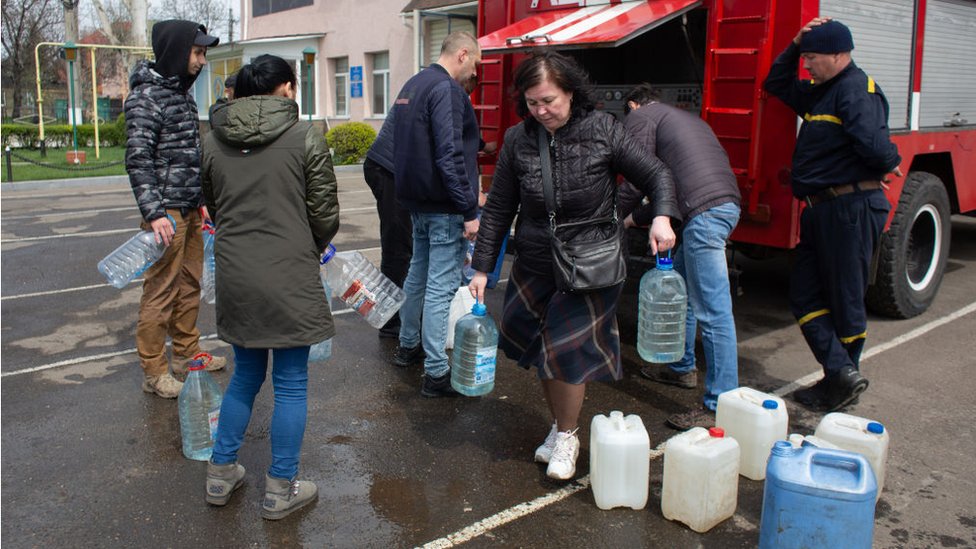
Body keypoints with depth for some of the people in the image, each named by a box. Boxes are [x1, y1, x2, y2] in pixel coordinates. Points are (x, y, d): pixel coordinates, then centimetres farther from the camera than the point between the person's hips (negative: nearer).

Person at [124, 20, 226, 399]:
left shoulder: (182, 92, 15)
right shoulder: (147, 97, -13)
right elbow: (138, 160, -18)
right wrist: (154, 213, -24)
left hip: (189, 210, 9)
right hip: (165, 212, -9)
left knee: (190, 283, 16)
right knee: (161, 290, -3)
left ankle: (187, 354, 29)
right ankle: (154, 372, 7)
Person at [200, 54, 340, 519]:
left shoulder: (214, 141, 6)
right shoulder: (306, 137, -7)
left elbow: (212, 206, 14)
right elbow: (325, 214, -5)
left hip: (235, 276, 5)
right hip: (289, 276, -5)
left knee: (245, 375, 22)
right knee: (291, 384, 8)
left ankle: (221, 474, 31)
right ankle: (280, 490, 18)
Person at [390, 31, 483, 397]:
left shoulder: (411, 86, 15)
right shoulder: (447, 89, -16)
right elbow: (451, 155, -24)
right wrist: (469, 211, -22)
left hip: (416, 201, 10)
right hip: (444, 207, -10)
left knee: (418, 273, 22)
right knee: (441, 286, -6)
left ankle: (408, 345, 36)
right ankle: (436, 373, -2)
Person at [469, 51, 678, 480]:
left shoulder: (602, 130, -8)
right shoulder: (517, 140, -3)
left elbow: (655, 175, -2)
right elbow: (498, 210, 3)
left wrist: (662, 216, -22)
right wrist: (482, 268, 1)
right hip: (536, 264, 3)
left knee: (567, 348, -7)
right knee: (542, 348, 9)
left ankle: (567, 437, 16)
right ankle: (559, 425, 33)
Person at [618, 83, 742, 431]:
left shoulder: (640, 117, 8)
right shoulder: (684, 118, 34)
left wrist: (615, 218, 12)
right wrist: (636, 218, 34)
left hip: (704, 210, -10)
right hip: (727, 203, 10)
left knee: (712, 310, -11)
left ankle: (720, 406, -9)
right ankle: (682, 368, 36)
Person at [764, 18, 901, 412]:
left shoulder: (858, 89, -15)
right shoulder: (821, 92, 17)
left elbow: (873, 142, -29)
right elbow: (776, 85, 29)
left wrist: (888, 166, -8)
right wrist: (794, 46, 15)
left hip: (851, 208, -10)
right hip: (821, 209, 10)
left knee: (845, 301, 2)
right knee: (805, 298, 6)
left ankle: (841, 382, 14)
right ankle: (842, 375, 5)